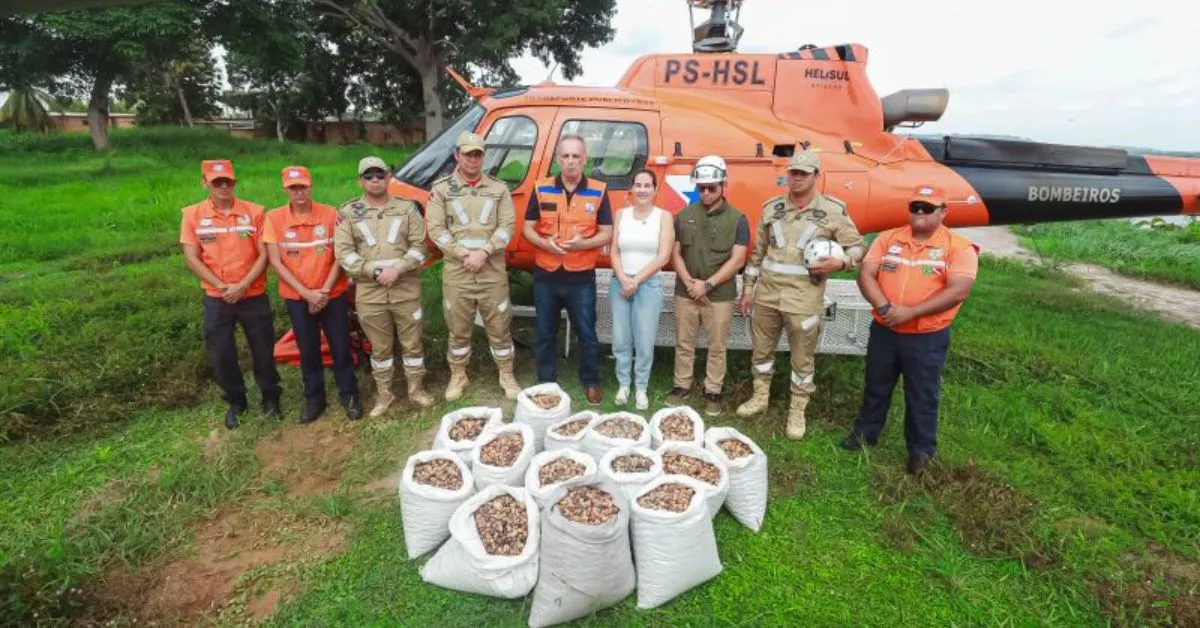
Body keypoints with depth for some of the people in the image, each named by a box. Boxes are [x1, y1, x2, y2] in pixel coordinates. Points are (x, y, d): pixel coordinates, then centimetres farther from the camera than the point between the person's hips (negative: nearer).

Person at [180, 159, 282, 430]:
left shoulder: (254, 212, -4)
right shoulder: (193, 215, -1)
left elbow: (264, 254, -5)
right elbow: (192, 258, -3)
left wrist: (243, 286, -15)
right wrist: (222, 286, -13)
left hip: (253, 296, -1)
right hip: (216, 299, 1)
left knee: (263, 349, 9)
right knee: (220, 354, 9)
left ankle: (270, 398, 27)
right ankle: (235, 400, 29)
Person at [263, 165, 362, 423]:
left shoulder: (330, 215, -7)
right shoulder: (274, 218, -5)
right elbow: (275, 262, -6)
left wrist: (325, 290, -12)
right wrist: (306, 293, -13)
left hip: (333, 296, -1)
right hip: (297, 299, 1)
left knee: (341, 348, 7)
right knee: (308, 351, 13)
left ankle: (349, 394, 23)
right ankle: (314, 398, 29)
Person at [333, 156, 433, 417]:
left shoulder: (407, 208, 4)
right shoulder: (348, 212, 4)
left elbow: (419, 246, -1)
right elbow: (343, 253, -3)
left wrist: (397, 268, -15)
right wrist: (375, 271, -13)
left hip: (406, 289, 0)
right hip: (369, 292, 0)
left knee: (412, 342, 8)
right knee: (380, 347, 11)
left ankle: (416, 389, 24)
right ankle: (384, 394, 26)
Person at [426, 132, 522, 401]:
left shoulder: (499, 188, 6)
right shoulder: (441, 189, 3)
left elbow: (507, 226, -2)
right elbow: (435, 228, -4)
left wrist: (484, 252, -15)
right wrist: (463, 254, -14)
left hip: (493, 272, 0)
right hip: (456, 273, 0)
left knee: (499, 327, 8)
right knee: (459, 330, 10)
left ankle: (507, 376, 24)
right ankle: (457, 377, 27)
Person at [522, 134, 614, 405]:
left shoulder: (598, 191, -2)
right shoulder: (541, 189, 1)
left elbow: (606, 233, -1)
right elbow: (528, 228, 4)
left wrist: (583, 243, -21)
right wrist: (545, 243, -17)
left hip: (582, 277, -1)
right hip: (546, 275, 2)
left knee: (587, 334, 8)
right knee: (545, 334, 12)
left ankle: (591, 383, 27)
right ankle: (545, 383, 29)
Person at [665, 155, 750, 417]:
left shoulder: (737, 219, -3)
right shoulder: (684, 216, 5)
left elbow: (737, 260, -8)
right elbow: (676, 253, 4)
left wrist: (708, 284, -14)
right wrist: (689, 282, -10)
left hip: (720, 295, -2)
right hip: (685, 293, 2)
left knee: (717, 347, 8)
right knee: (684, 343, 11)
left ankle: (713, 391, 22)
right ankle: (682, 385, 26)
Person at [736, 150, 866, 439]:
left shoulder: (833, 210, -2)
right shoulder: (771, 207, 7)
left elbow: (857, 246, 5)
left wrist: (839, 262, -16)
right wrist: (748, 289, 12)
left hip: (803, 298, -3)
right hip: (766, 293, 3)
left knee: (802, 358, 7)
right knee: (761, 348, 15)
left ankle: (797, 411, 24)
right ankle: (760, 397, 35)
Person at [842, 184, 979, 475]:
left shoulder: (959, 247, -7)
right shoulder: (888, 239, 4)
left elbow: (958, 291, -17)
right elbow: (865, 275, -4)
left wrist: (911, 312, -23)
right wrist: (885, 307, -19)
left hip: (928, 337, -3)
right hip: (884, 330, 3)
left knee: (922, 397, 10)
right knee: (876, 387, 18)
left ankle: (921, 449, 28)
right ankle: (865, 432, 37)